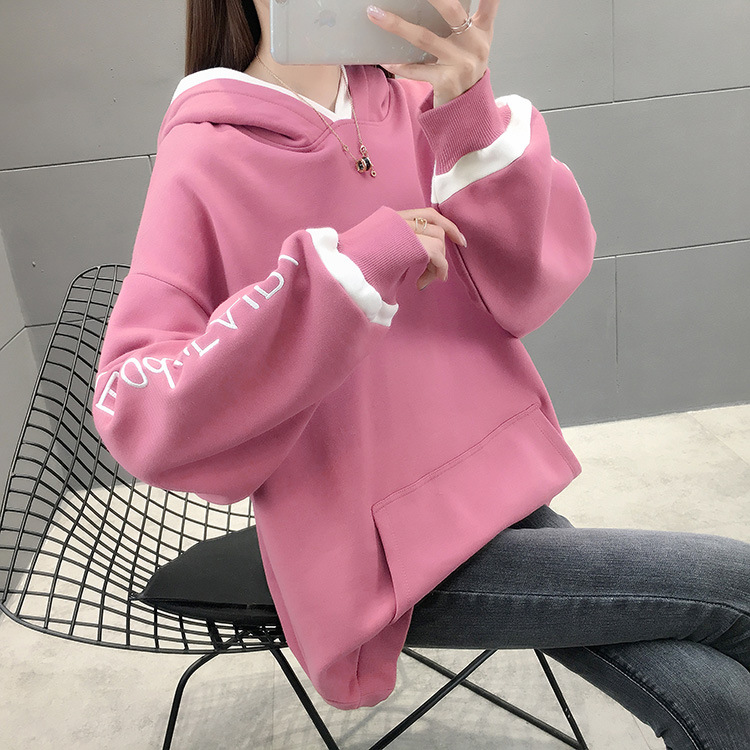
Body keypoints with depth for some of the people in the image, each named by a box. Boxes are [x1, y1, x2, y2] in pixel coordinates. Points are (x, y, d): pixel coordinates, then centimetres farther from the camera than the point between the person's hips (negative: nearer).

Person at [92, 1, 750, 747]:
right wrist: (350, 267, -26)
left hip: (489, 485, 5)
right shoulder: (206, 162, -10)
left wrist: (472, 118, -23)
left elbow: (535, 278, -6)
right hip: (384, 555, -5)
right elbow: (137, 412, -19)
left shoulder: (415, 105, 3)